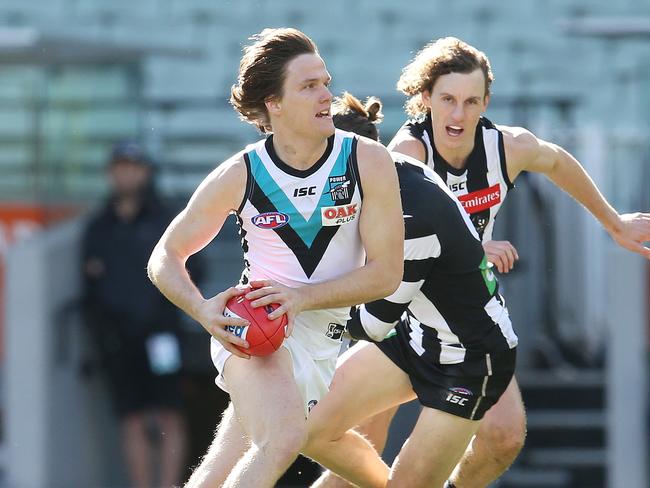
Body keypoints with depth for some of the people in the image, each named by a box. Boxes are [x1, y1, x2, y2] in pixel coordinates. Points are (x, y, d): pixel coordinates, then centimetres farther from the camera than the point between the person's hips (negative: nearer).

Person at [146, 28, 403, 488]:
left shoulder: (369, 162, -9)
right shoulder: (241, 175, -9)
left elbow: (386, 273, -9)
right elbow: (165, 257, 2)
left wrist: (301, 297, -22)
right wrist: (204, 310, -18)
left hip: (324, 341, 3)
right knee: (284, 438, -31)